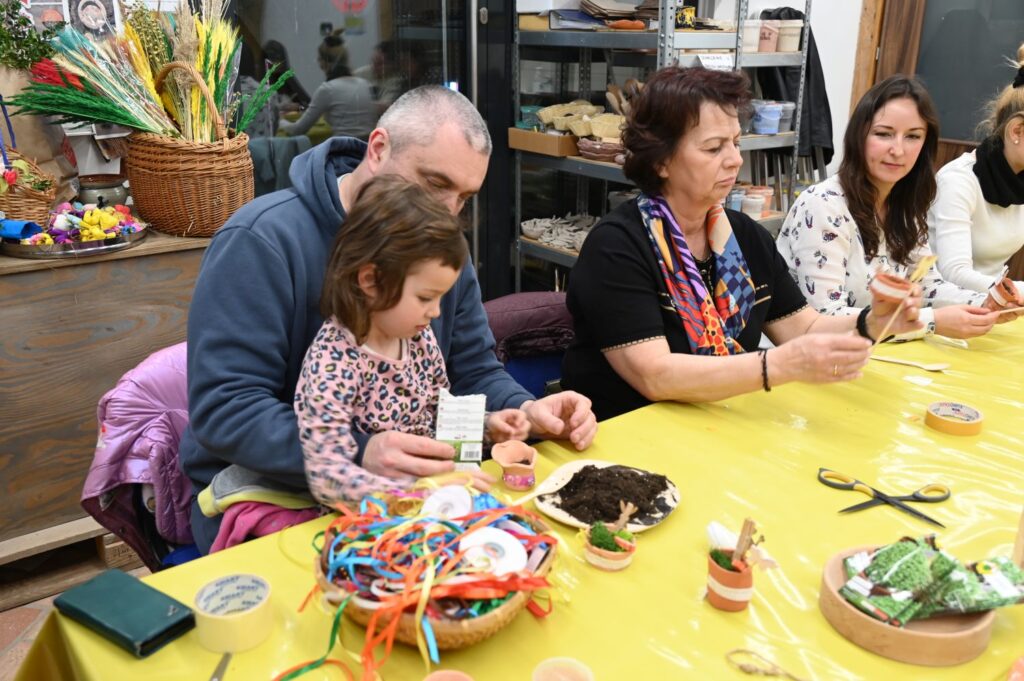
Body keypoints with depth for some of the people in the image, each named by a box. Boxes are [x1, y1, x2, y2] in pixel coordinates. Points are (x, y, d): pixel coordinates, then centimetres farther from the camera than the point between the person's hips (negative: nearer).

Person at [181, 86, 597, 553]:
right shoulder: (262, 241, -18)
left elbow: (474, 372, 9)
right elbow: (223, 409, -24)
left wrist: (526, 411, -14)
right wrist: (359, 457, -38)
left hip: (398, 492, 6)